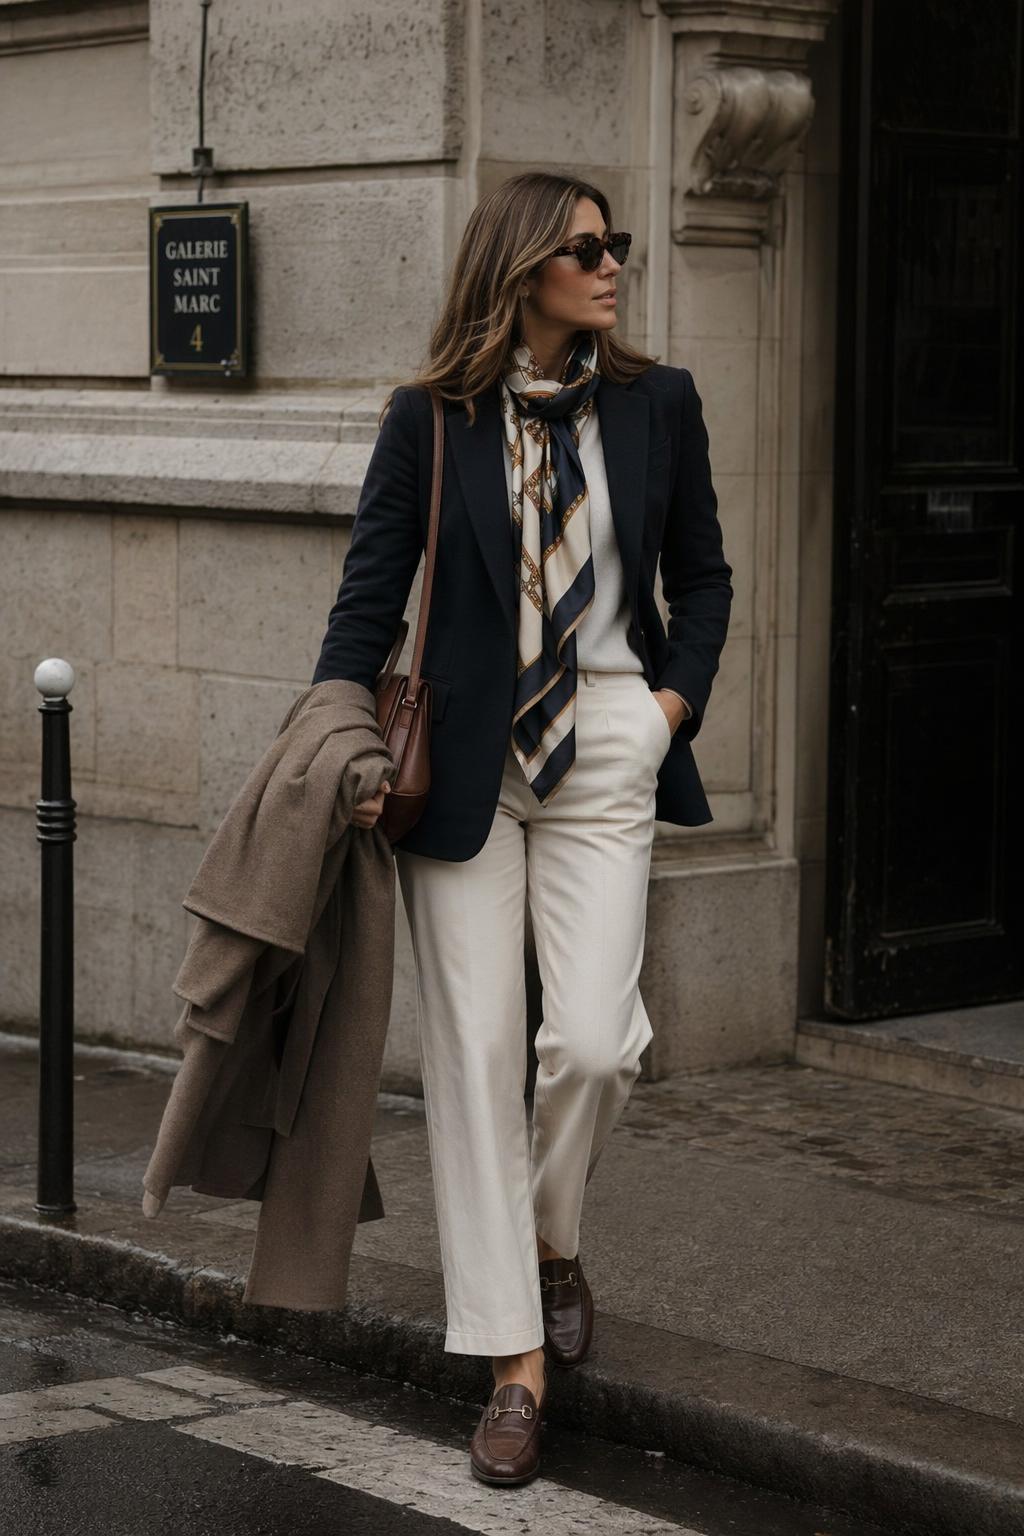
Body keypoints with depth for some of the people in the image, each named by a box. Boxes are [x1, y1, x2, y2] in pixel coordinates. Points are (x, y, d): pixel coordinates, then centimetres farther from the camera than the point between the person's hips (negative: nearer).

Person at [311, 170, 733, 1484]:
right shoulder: (428, 421, -1)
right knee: (475, 1055, -1)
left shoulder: (656, 403, 5)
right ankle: (516, 1365, 7)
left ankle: (551, 1242, 20)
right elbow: (370, 592, 0)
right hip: (463, 767, -1)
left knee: (594, 1040, -13)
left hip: (604, 760, 1)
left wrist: (675, 701, 2)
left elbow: (701, 577, 16)